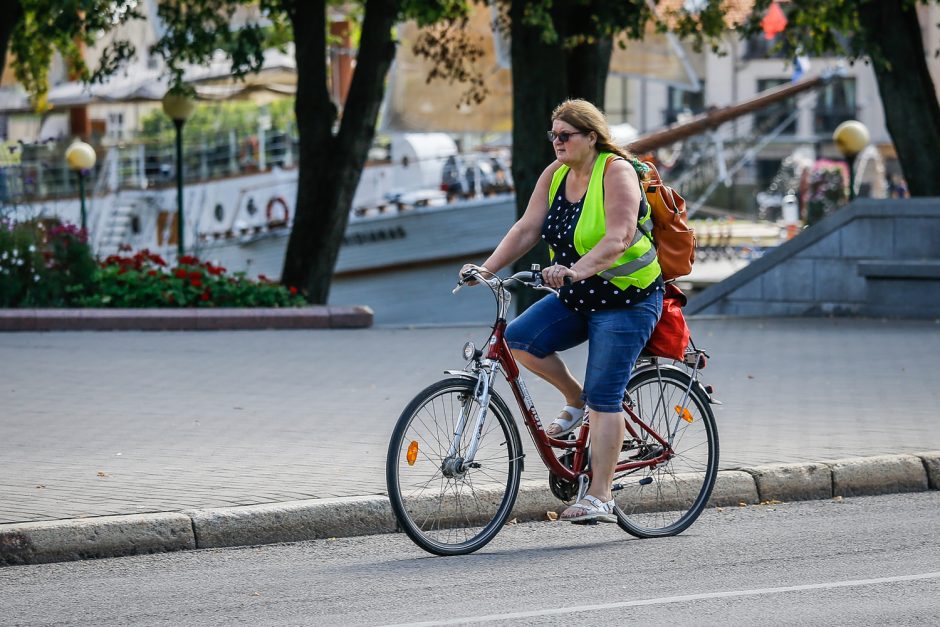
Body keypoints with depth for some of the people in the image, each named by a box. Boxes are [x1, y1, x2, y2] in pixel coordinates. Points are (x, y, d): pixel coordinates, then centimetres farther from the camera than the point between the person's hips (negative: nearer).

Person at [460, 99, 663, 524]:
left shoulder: (617, 171, -16)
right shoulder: (555, 175, 5)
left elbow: (619, 239, -28)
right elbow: (527, 228, 0)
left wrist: (576, 270, -44)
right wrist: (487, 267, -15)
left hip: (625, 300, -7)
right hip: (576, 299, 7)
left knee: (604, 398, -11)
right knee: (520, 338, -15)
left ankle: (599, 498, -8)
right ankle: (575, 400, 9)